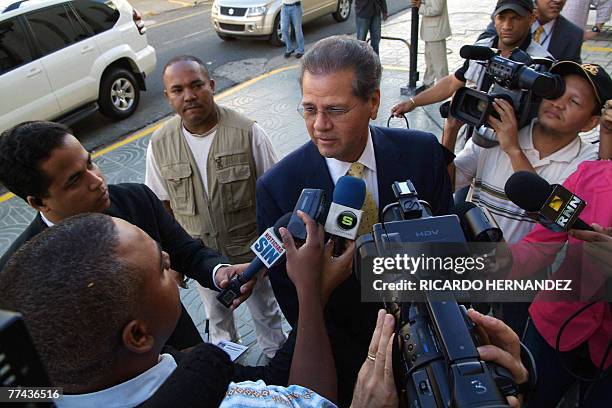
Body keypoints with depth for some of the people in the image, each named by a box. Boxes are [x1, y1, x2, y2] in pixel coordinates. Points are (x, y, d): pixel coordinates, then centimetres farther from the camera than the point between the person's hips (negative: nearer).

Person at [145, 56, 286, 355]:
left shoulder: (248, 133, -20)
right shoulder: (159, 144, -11)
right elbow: (163, 205, -2)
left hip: (251, 248, -2)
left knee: (265, 312, 22)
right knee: (217, 317, 28)